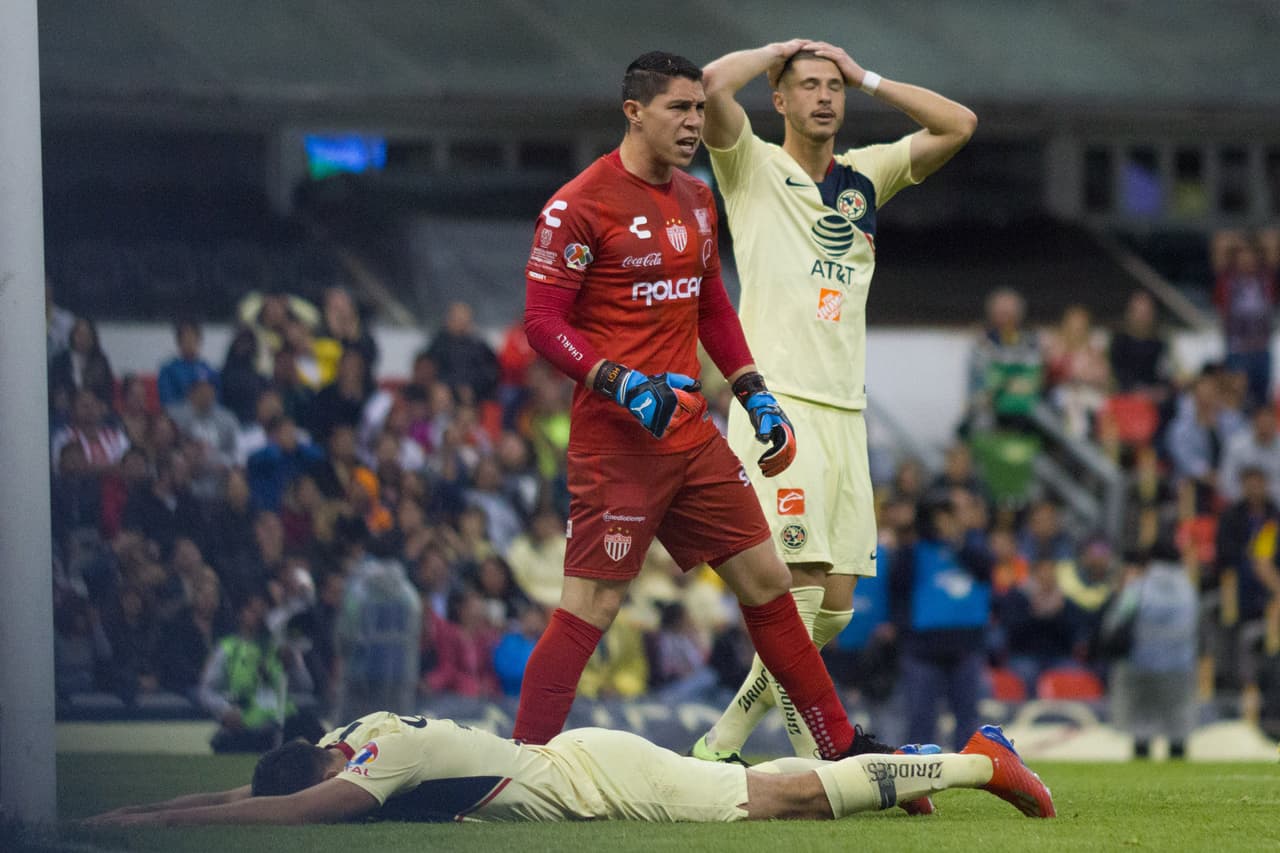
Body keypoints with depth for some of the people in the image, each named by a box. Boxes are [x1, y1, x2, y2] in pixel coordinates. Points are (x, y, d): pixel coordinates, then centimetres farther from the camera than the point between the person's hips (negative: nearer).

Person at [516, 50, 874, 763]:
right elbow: (543, 323, -13)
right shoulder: (579, 206, -10)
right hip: (617, 437, -7)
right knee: (592, 604, -10)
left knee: (766, 580, 10)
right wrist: (624, 384, -24)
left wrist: (755, 393, 17)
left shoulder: (697, 201, 14)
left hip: (692, 431, 8)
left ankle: (844, 749, 17)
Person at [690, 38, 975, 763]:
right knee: (801, 585, -17)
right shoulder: (754, 167, 4)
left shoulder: (867, 176, 18)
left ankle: (722, 744, 16)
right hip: (776, 403, -6)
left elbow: (959, 125, 13)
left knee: (834, 606, 4)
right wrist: (781, 50, 4)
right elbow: (712, 84, -13)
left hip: (846, 411, 6)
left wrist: (864, 77, 12)